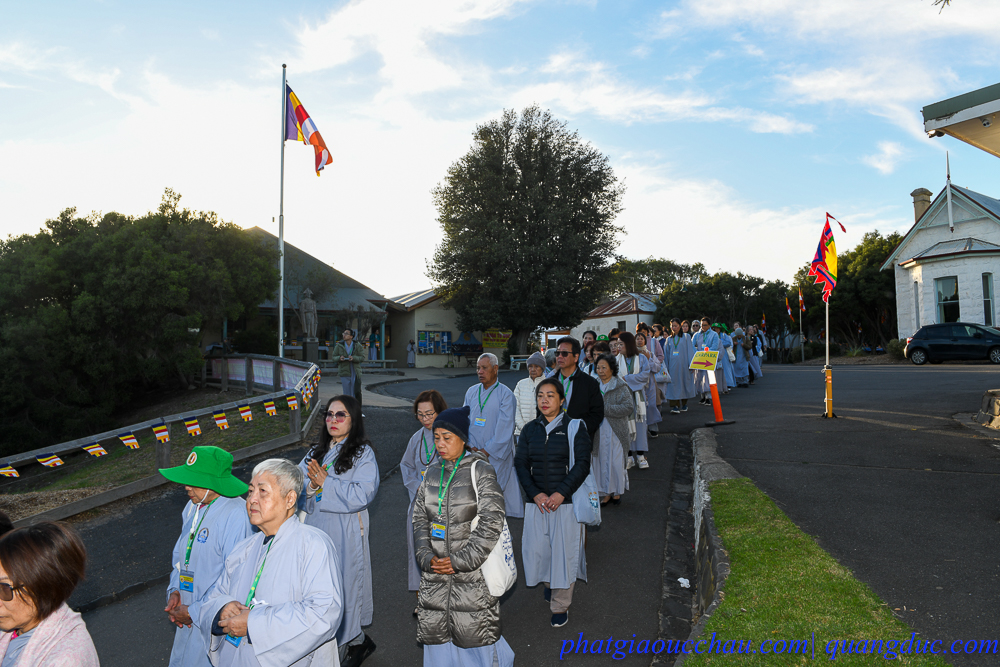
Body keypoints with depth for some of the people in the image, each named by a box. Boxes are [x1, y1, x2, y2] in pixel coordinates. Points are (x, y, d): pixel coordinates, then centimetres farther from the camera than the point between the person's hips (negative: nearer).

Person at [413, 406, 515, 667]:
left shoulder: (480, 470, -9)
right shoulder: (432, 472, 8)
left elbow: (492, 521, -15)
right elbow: (419, 518, 8)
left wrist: (461, 560, -17)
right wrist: (427, 557, -7)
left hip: (473, 570, -5)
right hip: (435, 570, 5)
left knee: (473, 631, 1)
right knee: (434, 629, 12)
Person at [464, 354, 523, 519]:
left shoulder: (506, 394, -6)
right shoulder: (471, 392, 9)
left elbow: (504, 429, -9)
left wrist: (486, 452, -10)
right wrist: (472, 448, -5)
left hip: (496, 455, -4)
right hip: (474, 454, 4)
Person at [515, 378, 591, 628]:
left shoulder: (574, 427, -3)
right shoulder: (530, 430, 7)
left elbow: (582, 464, -8)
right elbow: (521, 464, 3)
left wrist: (561, 493, -17)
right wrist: (535, 494, -11)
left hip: (566, 502, -3)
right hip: (537, 502, 3)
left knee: (563, 551, 2)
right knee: (537, 550, 7)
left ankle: (560, 606, 21)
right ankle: (549, 581, 40)